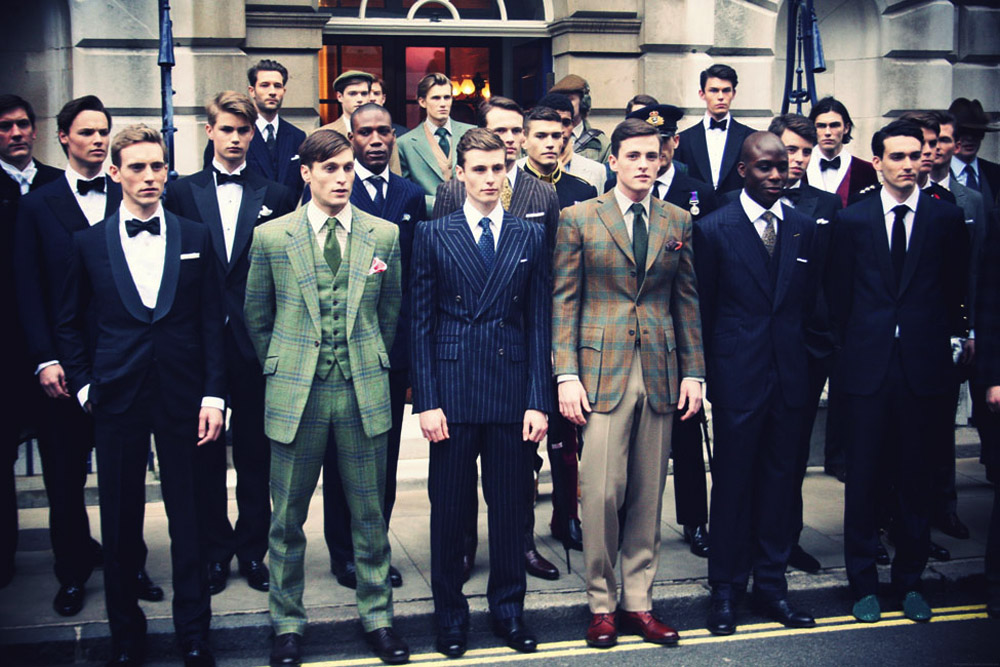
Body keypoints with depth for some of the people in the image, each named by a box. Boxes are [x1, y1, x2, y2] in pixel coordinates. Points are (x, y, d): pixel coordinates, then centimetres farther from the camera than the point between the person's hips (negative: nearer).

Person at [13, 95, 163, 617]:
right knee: (65, 476, 8)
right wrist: (46, 359, -8)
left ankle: (128, 565, 23)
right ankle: (74, 573, 23)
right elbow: (28, 291, 0)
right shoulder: (37, 206, 4)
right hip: (66, 364, -1)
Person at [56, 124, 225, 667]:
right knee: (120, 521, 9)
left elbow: (212, 322, 3)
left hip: (182, 398, 0)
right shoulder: (89, 243, 4)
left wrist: (213, 395, -4)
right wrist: (85, 385, 2)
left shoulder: (195, 238, 4)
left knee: (188, 519, 6)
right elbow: (69, 324, 11)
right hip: (117, 399, 0)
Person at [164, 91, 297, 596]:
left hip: (254, 342, 0)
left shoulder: (276, 197, 5)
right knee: (205, 451, 8)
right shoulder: (182, 193, 6)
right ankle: (214, 550, 20)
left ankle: (252, 549, 20)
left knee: (254, 451, 7)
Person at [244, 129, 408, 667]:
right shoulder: (270, 237, 0)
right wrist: (284, 369, 11)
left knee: (370, 515, 10)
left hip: (364, 394, 1)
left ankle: (377, 617, 25)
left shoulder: (384, 235, 3)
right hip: (295, 396, -1)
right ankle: (287, 623, 24)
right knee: (287, 519, 8)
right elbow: (256, 317, 9)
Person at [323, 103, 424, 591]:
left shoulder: (411, 196, 10)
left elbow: (420, 274, 9)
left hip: (394, 344, 3)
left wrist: (416, 343, 4)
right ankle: (343, 554, 18)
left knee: (385, 454, 10)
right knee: (341, 454, 6)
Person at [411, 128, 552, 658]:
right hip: (453, 390, -1)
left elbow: (538, 324, 5)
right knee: (448, 508, 6)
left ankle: (508, 610, 24)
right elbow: (422, 323, 1)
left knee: (510, 506, 8)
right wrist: (426, 401, -6)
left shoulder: (530, 237, 7)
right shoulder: (434, 235, 3)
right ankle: (450, 614, 22)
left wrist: (538, 400, -2)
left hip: (511, 391, 1)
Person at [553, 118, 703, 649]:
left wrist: (693, 372, 7)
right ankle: (602, 604, 11)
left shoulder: (677, 223, 11)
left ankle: (639, 602, 19)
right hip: (601, 371, -3)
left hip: (660, 373, 3)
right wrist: (566, 375, -8)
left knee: (648, 495, 7)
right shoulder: (578, 219, 2)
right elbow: (564, 301, 0)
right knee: (601, 493, -6)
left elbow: (688, 301, 13)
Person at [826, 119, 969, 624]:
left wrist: (946, 340, 2)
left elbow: (956, 289, 8)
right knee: (863, 478, 5)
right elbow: (838, 294, 7)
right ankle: (863, 582, 18)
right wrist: (847, 347, 5)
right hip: (867, 366, 0)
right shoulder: (851, 220, 4)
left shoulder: (946, 218, 4)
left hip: (922, 366, 0)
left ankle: (909, 580, 23)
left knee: (914, 478, 9)